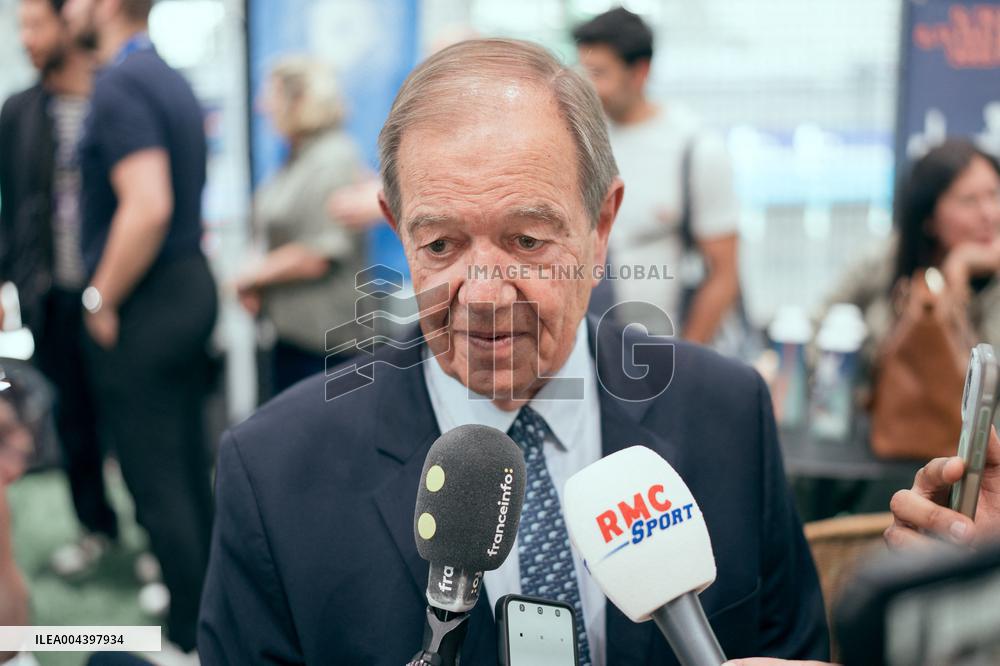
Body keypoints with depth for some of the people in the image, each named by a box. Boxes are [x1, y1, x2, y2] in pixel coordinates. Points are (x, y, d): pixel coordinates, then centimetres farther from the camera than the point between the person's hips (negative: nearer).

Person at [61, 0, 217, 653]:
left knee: (155, 479, 2)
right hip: (191, 283, 9)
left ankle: (188, 635, 13)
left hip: (144, 306, -9)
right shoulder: (171, 79, 11)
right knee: (188, 463, 20)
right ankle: (205, 594, 34)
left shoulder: (119, 86, -18)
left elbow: (147, 207, -29)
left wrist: (102, 300, -17)